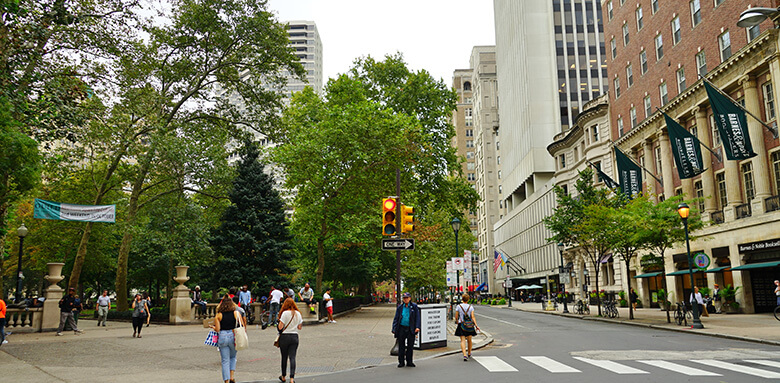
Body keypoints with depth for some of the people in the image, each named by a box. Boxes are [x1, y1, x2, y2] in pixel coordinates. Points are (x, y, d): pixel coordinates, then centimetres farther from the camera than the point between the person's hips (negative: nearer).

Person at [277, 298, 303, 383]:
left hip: (285, 337, -3)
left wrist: (278, 323, 7)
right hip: (294, 337, 3)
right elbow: (299, 327, 7)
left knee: (284, 357, 11)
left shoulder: (285, 313, -11)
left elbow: (280, 327, -13)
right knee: (292, 357, 2)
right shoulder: (298, 314, 3)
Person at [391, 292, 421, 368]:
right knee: (401, 346, 4)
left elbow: (418, 317, 0)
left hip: (411, 329, -1)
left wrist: (417, 327, -12)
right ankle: (401, 362, 14)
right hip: (401, 329, 1)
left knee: (410, 346, 5)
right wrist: (394, 329, -2)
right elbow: (396, 318, 7)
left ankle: (409, 362, 18)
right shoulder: (399, 307, 6)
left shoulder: (414, 306, 3)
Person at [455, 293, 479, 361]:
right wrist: (476, 326, -12)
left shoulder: (459, 306, -4)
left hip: (461, 325, -2)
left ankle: (465, 355, -19)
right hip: (469, 325, 2)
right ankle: (469, 354, 34)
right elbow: (473, 317, -10)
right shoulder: (471, 307, -2)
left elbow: (456, 317, -1)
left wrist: (457, 322, 19)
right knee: (469, 340, 18)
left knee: (463, 341, -2)